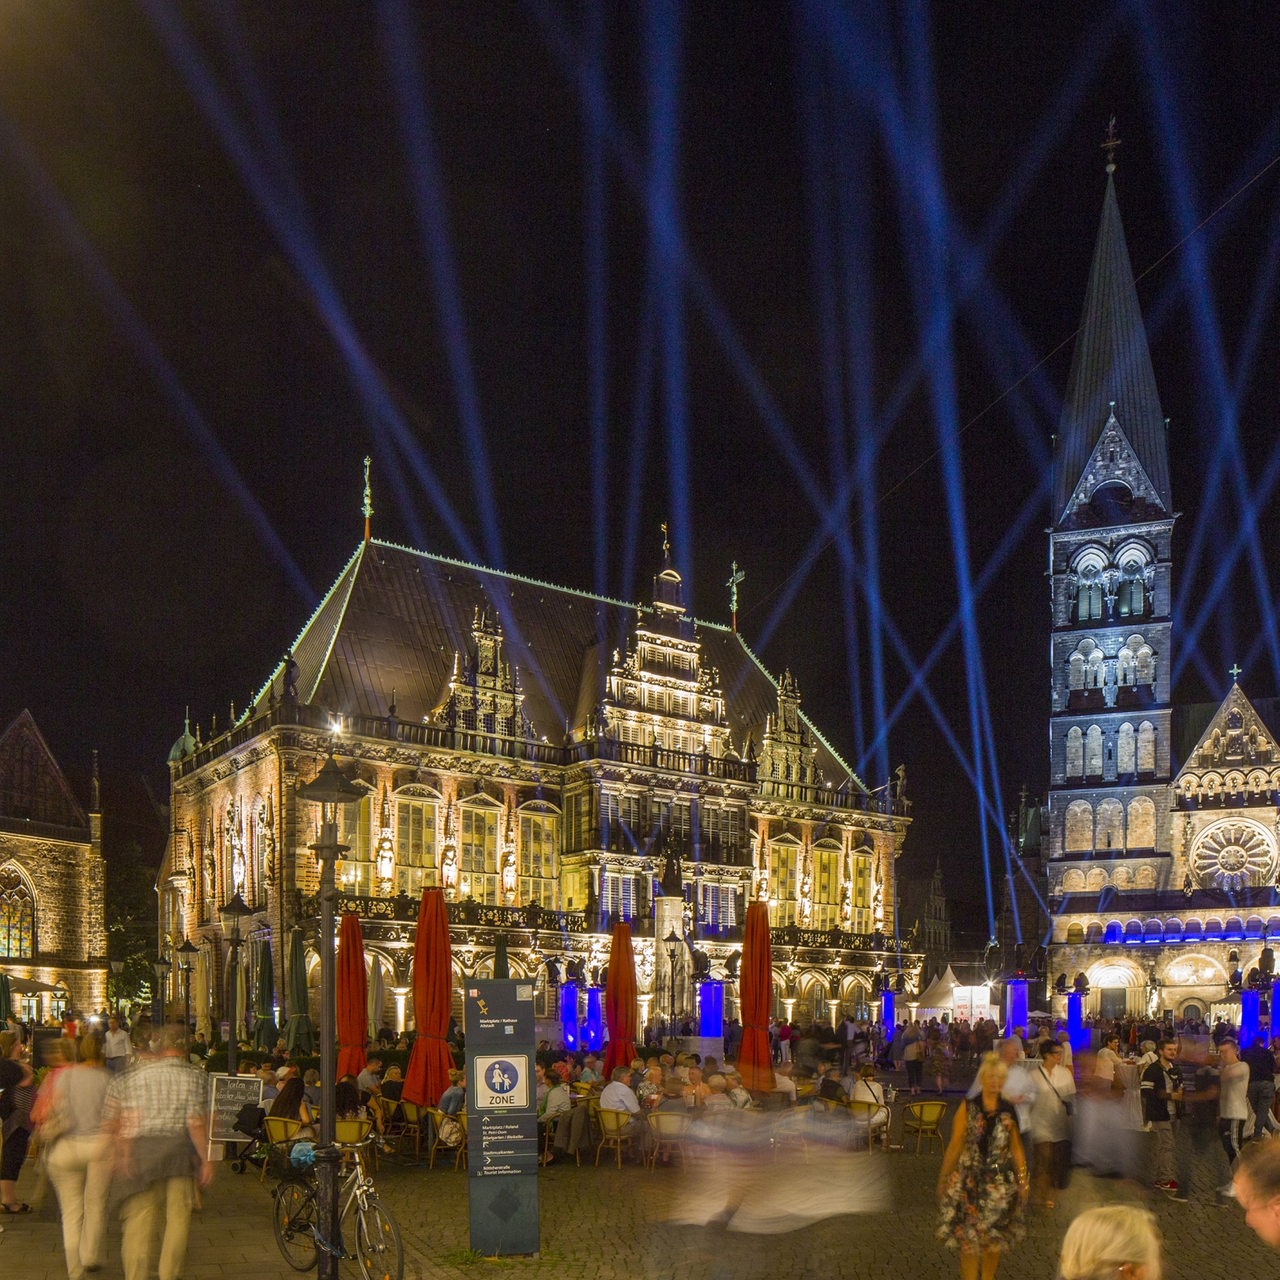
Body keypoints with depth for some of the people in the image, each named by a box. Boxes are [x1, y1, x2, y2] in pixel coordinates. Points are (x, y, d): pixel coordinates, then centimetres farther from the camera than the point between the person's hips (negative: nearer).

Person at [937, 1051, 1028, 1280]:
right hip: (970, 1180, -2)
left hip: (1000, 1182, 2)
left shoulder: (1008, 1112, 1)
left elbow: (1016, 1147, 7)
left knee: (996, 1236, 11)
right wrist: (943, 1179, 1)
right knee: (968, 1237, -1)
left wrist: (1023, 1180, 3)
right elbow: (955, 1146, -1)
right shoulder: (968, 1108, -5)